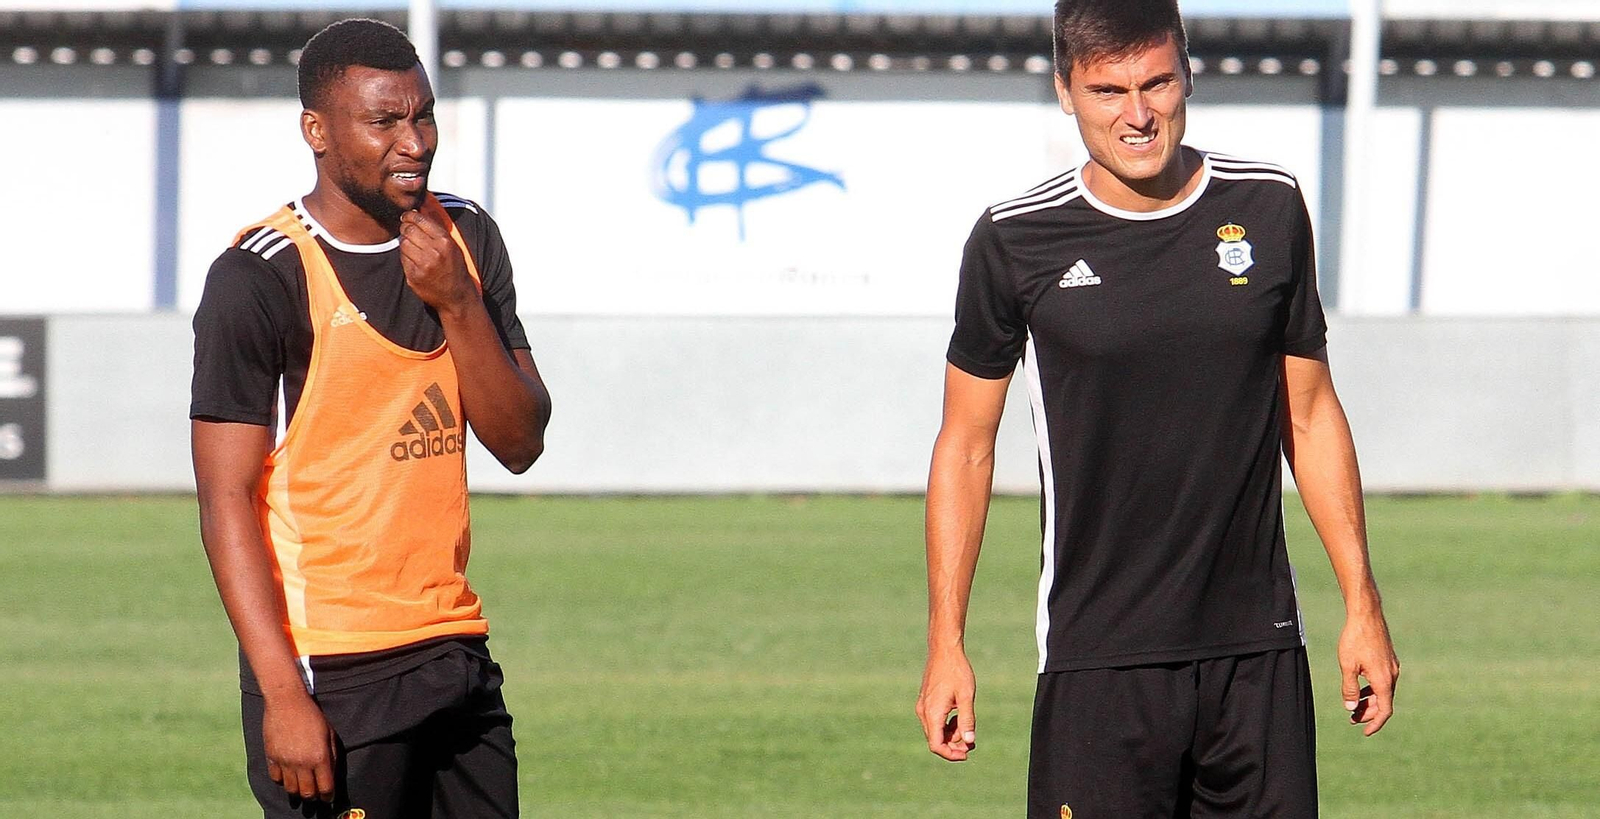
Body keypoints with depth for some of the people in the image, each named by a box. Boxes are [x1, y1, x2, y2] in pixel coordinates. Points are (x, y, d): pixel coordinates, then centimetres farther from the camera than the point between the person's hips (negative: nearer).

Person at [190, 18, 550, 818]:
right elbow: (226, 501, -13)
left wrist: (457, 304, -9)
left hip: (456, 654, 6)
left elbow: (519, 443, 7)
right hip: (329, 676, -6)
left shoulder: (465, 240, 10)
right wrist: (282, 694, -20)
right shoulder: (261, 278, -10)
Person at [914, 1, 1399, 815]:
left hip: (1260, 653, 3)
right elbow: (965, 445, 6)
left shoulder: (1270, 210, 6)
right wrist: (945, 643, 3)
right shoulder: (1016, 242, -2)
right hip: (1096, 655, -3)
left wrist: (1362, 603, 12)